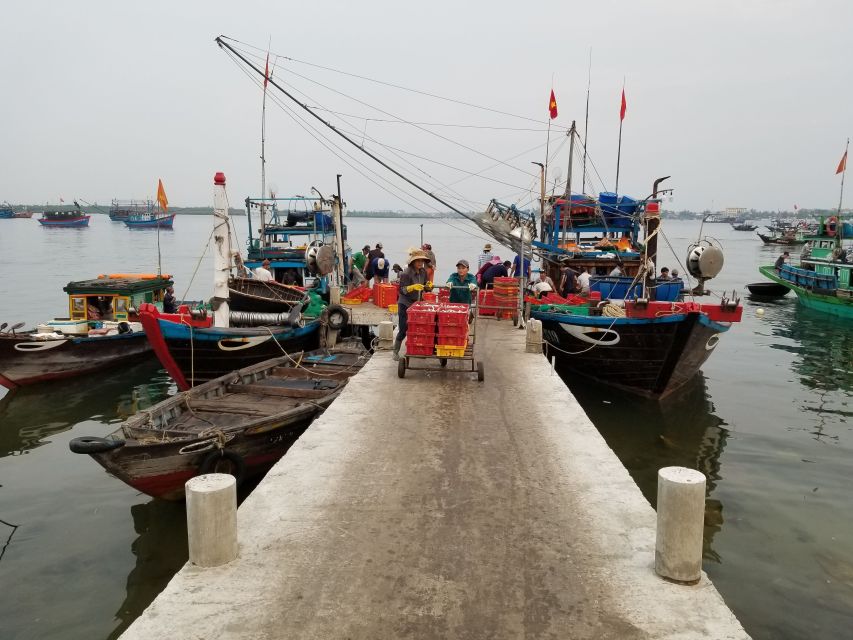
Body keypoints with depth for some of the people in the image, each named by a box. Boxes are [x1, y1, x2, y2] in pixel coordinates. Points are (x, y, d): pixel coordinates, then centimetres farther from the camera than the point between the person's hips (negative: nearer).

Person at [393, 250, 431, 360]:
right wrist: (413, 287, -33)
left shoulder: (423, 272, 4)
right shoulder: (406, 274, -16)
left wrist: (428, 285, -8)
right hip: (405, 305, -6)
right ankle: (396, 352, 8)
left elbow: (425, 286, 15)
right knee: (403, 329, -5)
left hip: (417, 304, 6)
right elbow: (402, 290, -18)